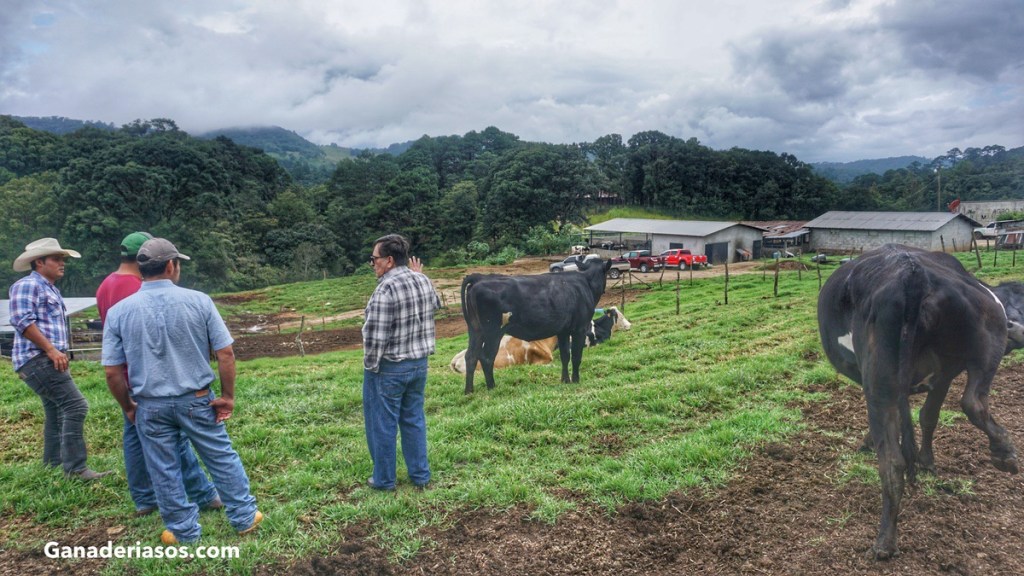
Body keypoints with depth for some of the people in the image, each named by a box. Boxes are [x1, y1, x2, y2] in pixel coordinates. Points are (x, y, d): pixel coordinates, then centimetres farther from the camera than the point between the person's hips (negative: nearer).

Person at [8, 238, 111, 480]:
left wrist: (60, 353, 22)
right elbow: (22, 321, -20)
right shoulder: (28, 285, -8)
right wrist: (51, 350, -22)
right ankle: (75, 468, -17)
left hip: (50, 360, 11)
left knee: (57, 414, 15)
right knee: (75, 405, -18)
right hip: (37, 359, -11)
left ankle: (52, 467, 25)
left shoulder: (51, 289, 23)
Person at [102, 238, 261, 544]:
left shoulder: (118, 311, -6)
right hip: (197, 400, -1)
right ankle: (245, 517, 25)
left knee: (165, 471, 14)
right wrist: (228, 396, -2)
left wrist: (127, 407, 12)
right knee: (223, 459, 14)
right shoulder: (198, 300, -10)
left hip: (150, 406, 1)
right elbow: (225, 352, -11)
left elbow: (112, 370, -3)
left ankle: (184, 530, 26)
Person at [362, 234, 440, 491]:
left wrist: (370, 366, -9)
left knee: (383, 425, 9)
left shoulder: (386, 290, -23)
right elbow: (435, 304, 22)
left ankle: (384, 480, 22)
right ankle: (421, 476, 26)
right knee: (414, 420, 18)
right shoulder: (423, 281, 0)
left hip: (388, 368, -7)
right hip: (419, 363, 7)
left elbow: (374, 336, -24)